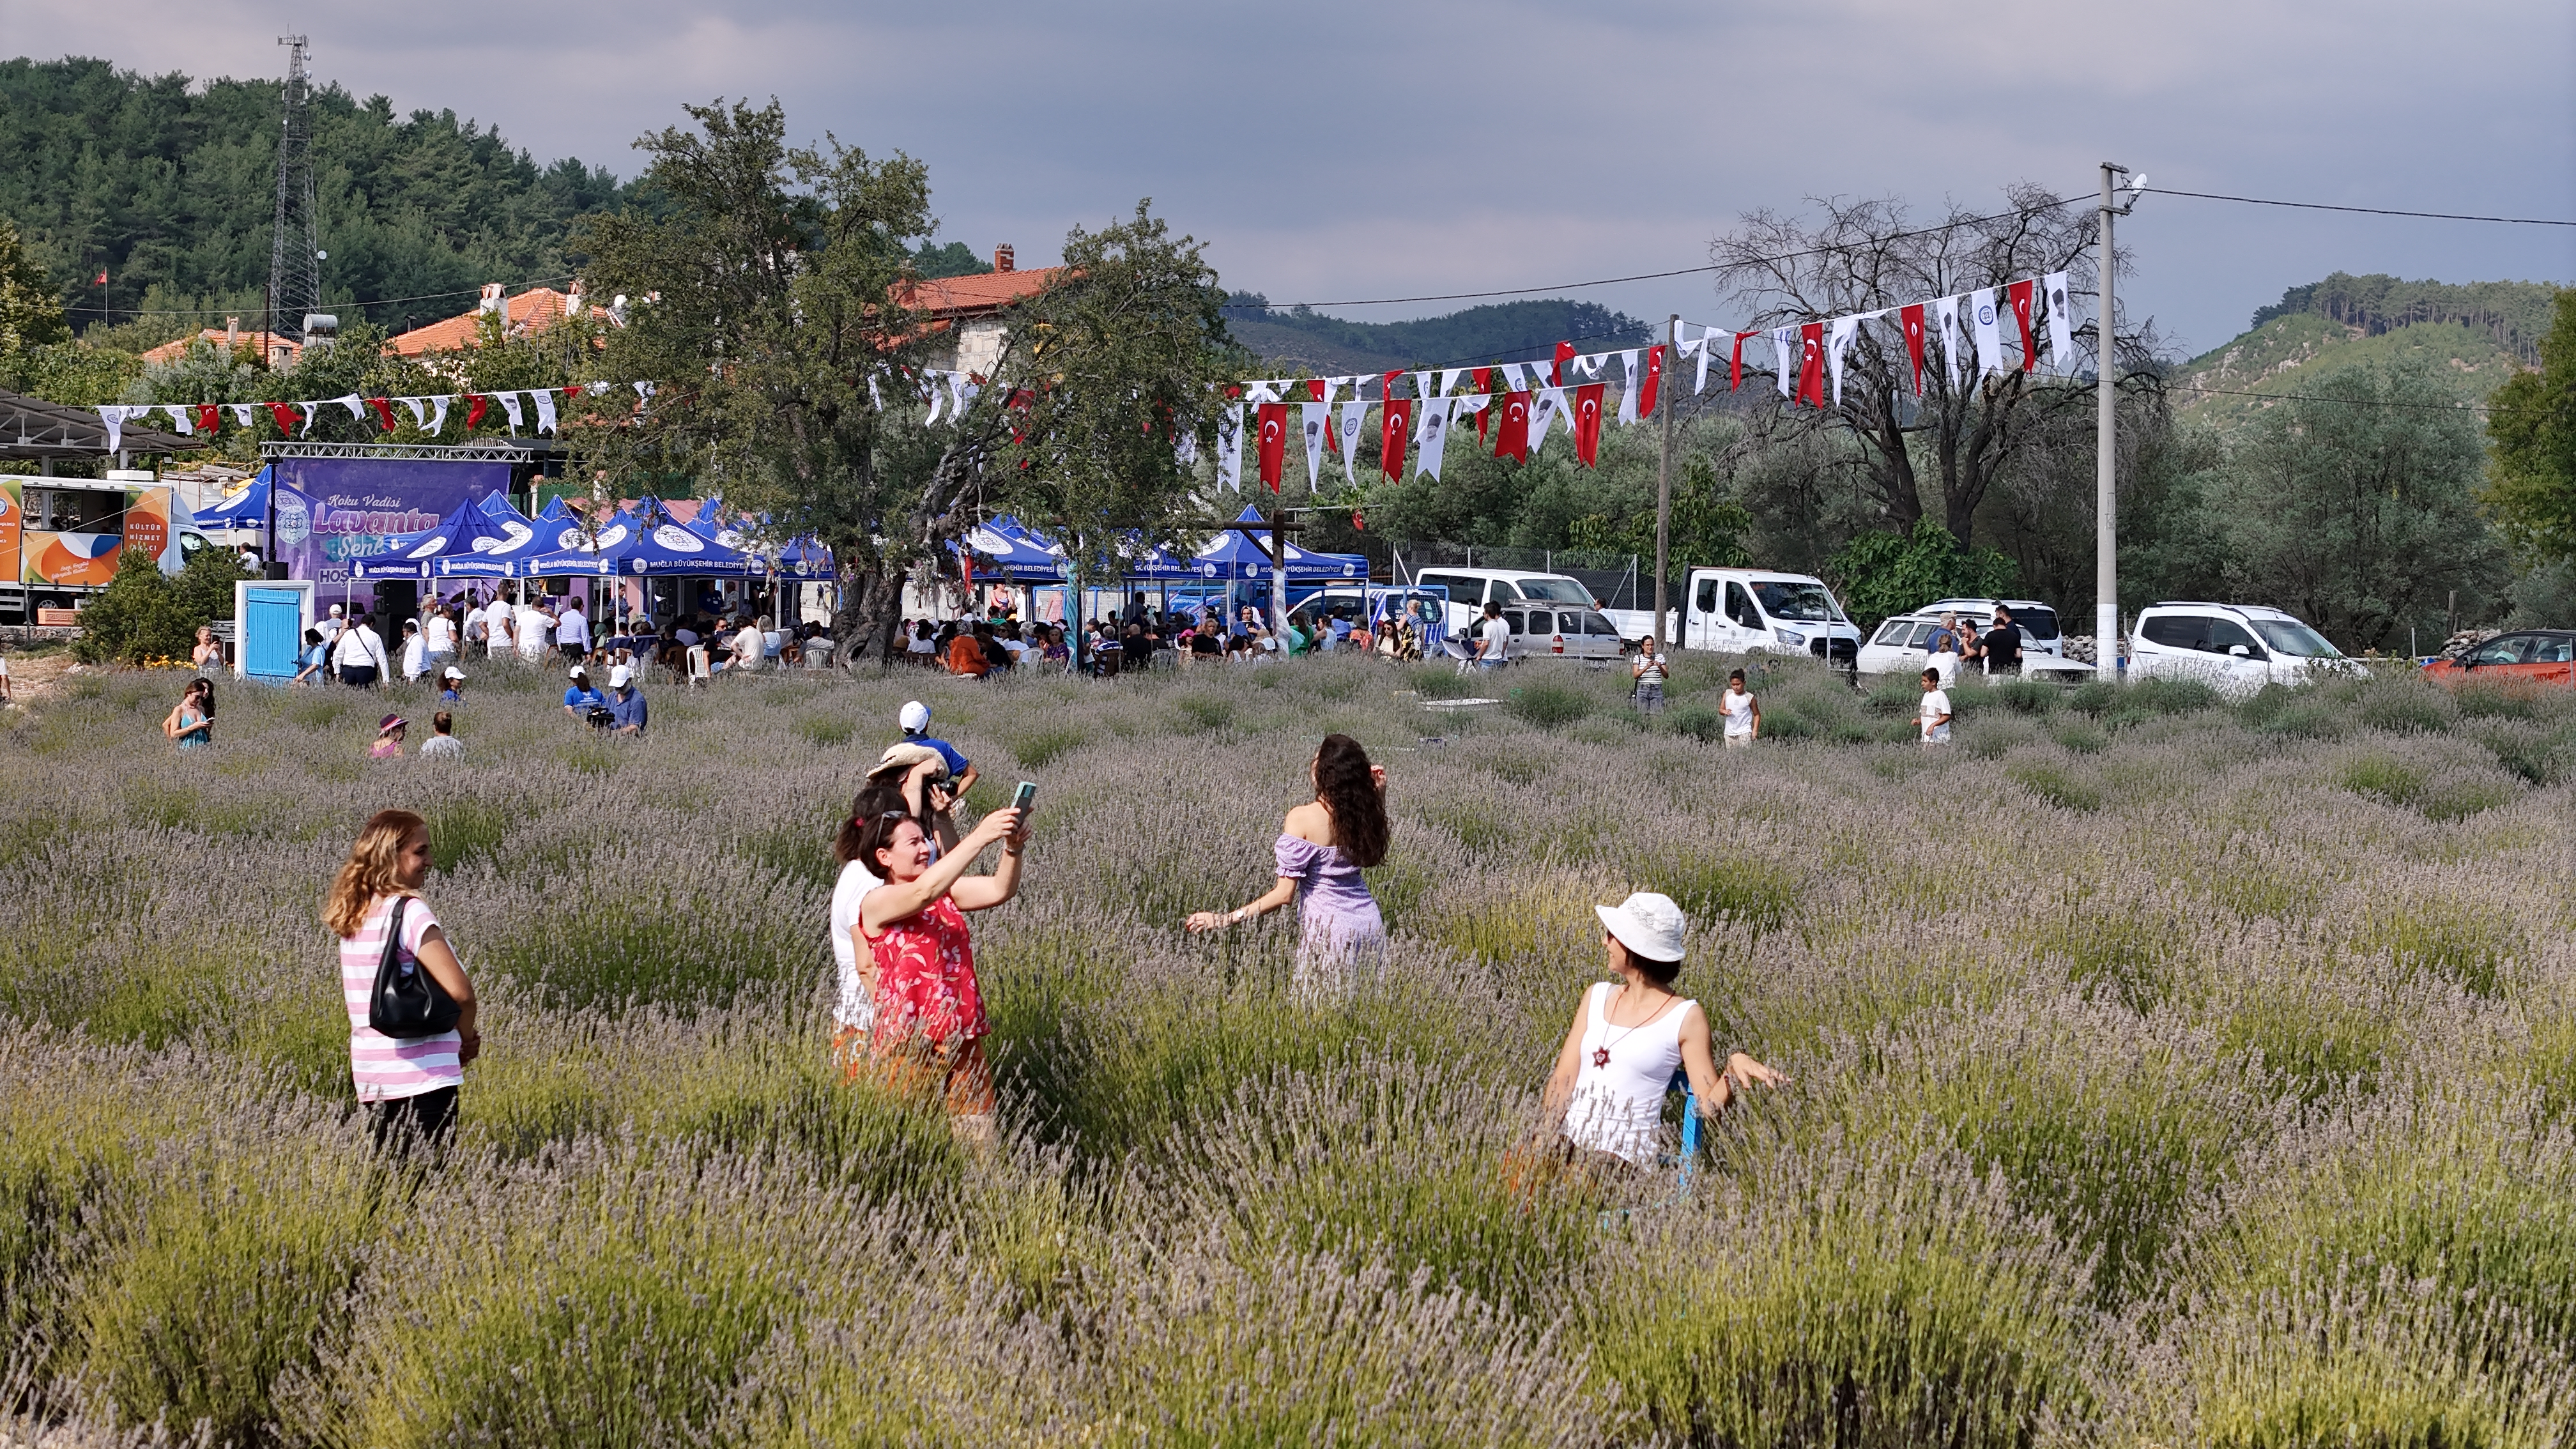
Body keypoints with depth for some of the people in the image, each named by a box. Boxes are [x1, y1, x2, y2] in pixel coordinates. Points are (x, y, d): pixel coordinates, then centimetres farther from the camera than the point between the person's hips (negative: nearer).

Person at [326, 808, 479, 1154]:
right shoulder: (410, 911, -13)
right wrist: (467, 1040, 1)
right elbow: (459, 990, -20)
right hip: (423, 1078, -8)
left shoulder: (353, 917, 11)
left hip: (371, 1082, 8)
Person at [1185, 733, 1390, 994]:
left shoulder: (1301, 819, -17)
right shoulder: (1362, 811, -2)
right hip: (1370, 924, 6)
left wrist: (1225, 919, -16)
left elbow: (1284, 894, -19)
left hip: (1329, 931, -6)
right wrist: (1379, 795, 14)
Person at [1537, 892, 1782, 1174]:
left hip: (1623, 1161, -5)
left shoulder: (1685, 1018, -1)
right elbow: (1564, 1078, 10)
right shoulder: (1598, 997, 13)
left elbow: (1708, 1105, -2)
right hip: (1567, 1147, 5)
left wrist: (1734, 1072, -23)